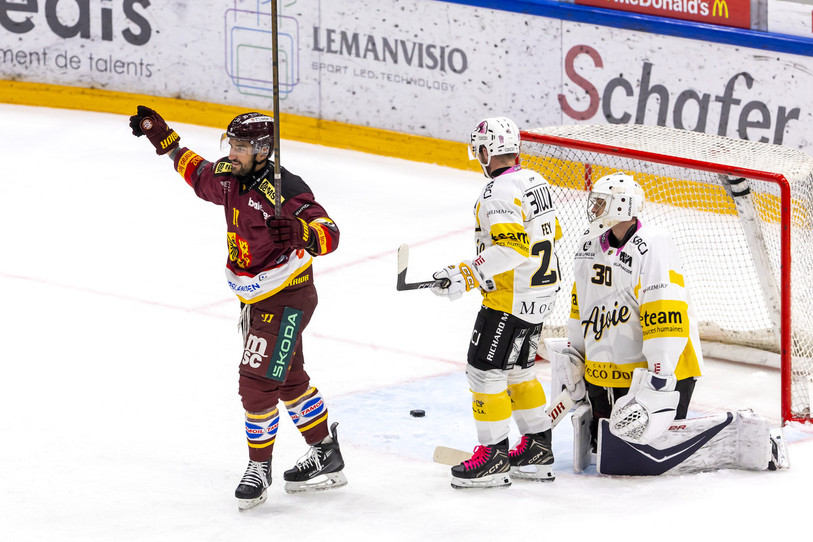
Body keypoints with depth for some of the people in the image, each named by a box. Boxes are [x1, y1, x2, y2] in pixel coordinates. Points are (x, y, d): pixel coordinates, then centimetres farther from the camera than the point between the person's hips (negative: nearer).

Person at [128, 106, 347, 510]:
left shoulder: (285, 190, -25)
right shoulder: (231, 180, 0)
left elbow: (329, 235, -31)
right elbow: (199, 175, 21)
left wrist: (299, 232, -52)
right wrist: (161, 136, 18)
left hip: (286, 299, -9)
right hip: (257, 300, 9)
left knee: (257, 382, -10)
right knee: (288, 380, 18)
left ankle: (259, 468, 5)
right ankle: (325, 455, 31)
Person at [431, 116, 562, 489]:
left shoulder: (499, 192, -20)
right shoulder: (533, 180, 10)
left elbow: (510, 247, -31)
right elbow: (550, 232, 20)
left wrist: (465, 276, -30)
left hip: (511, 299, -10)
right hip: (540, 291, 10)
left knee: (484, 370, -4)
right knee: (518, 369, 19)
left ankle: (494, 457, -1)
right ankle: (538, 450, 24)